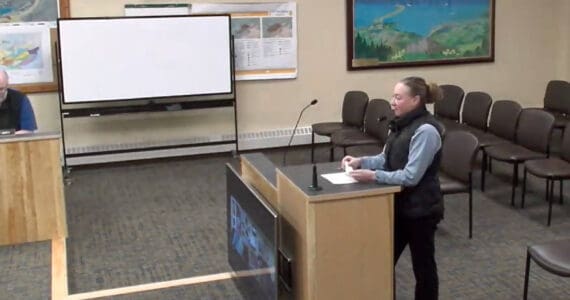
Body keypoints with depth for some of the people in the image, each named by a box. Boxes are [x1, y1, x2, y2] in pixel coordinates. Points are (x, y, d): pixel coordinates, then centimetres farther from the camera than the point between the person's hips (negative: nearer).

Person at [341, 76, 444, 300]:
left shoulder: (426, 130, -22)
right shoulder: (401, 124, 6)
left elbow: (411, 176, -26)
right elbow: (386, 159, 14)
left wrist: (372, 176, -28)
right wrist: (361, 161, -2)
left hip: (420, 209, -9)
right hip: (399, 205, 9)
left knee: (422, 265, 9)